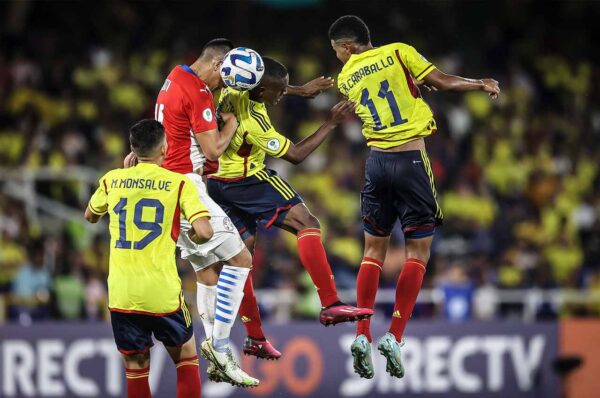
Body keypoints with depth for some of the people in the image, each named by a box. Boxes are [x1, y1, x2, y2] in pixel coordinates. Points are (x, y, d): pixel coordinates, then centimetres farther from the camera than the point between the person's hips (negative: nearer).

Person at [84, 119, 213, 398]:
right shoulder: (179, 184, -3)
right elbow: (204, 232, -14)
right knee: (185, 356, 17)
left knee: (135, 367, 11)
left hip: (121, 293, 2)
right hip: (162, 292, -2)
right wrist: (192, 236, 10)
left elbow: (90, 216, 26)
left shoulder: (113, 179, 6)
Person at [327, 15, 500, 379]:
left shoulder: (346, 78, 7)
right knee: (418, 251, 3)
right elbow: (442, 81, -4)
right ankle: (394, 338, -6)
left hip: (377, 162, 3)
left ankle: (362, 336, 4)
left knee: (374, 251, 13)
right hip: (412, 161, -3)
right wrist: (482, 85, 8)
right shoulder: (399, 53, -3)